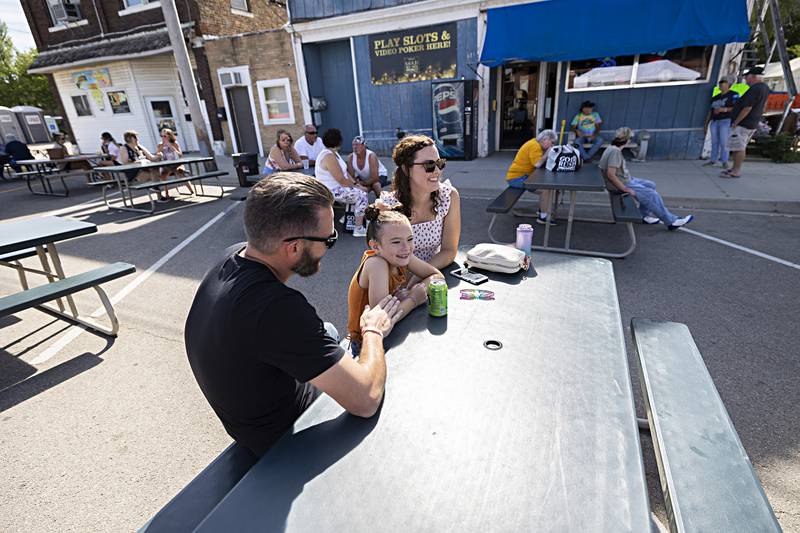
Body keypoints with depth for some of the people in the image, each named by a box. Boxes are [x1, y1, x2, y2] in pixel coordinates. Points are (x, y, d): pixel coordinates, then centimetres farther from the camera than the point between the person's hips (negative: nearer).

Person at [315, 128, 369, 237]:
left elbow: (345, 172, 12)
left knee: (361, 191, 12)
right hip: (331, 192, -10)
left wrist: (356, 184, 1)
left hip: (336, 188, 10)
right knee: (362, 195, -13)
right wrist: (356, 187, -12)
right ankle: (358, 229, -9)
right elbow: (341, 180, -24)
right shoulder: (329, 156, -22)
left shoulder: (333, 153, 10)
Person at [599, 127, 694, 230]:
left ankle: (645, 215, 24)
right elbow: (611, 174, -32)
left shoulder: (612, 148, 7)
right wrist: (625, 189, -25)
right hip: (620, 186, -10)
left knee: (651, 185, 18)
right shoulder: (615, 151, -24)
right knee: (652, 195, -6)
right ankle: (671, 221, 9)